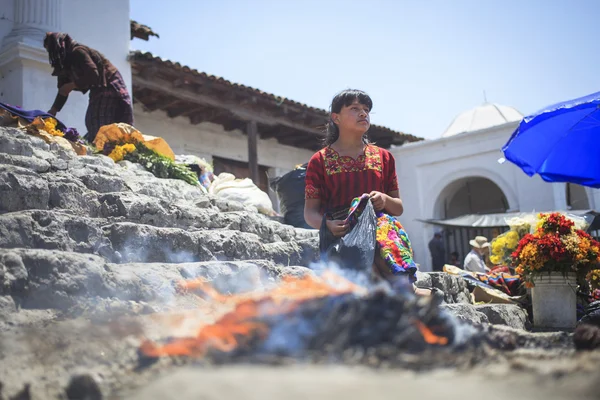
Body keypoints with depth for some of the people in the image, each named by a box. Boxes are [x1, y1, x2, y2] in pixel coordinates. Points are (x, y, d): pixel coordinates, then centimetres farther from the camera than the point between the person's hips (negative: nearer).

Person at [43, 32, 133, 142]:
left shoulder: (77, 52, -15)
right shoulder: (66, 61, 13)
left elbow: (93, 74, -25)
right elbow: (63, 90, 14)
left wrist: (72, 85, -17)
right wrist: (52, 112, 9)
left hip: (110, 87, -10)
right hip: (98, 91, 10)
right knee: (94, 127, 3)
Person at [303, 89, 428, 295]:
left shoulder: (383, 157, 20)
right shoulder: (320, 161, 11)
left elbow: (399, 208, 20)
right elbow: (310, 212, 6)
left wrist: (384, 200, -5)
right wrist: (327, 224, -18)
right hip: (340, 232, -2)